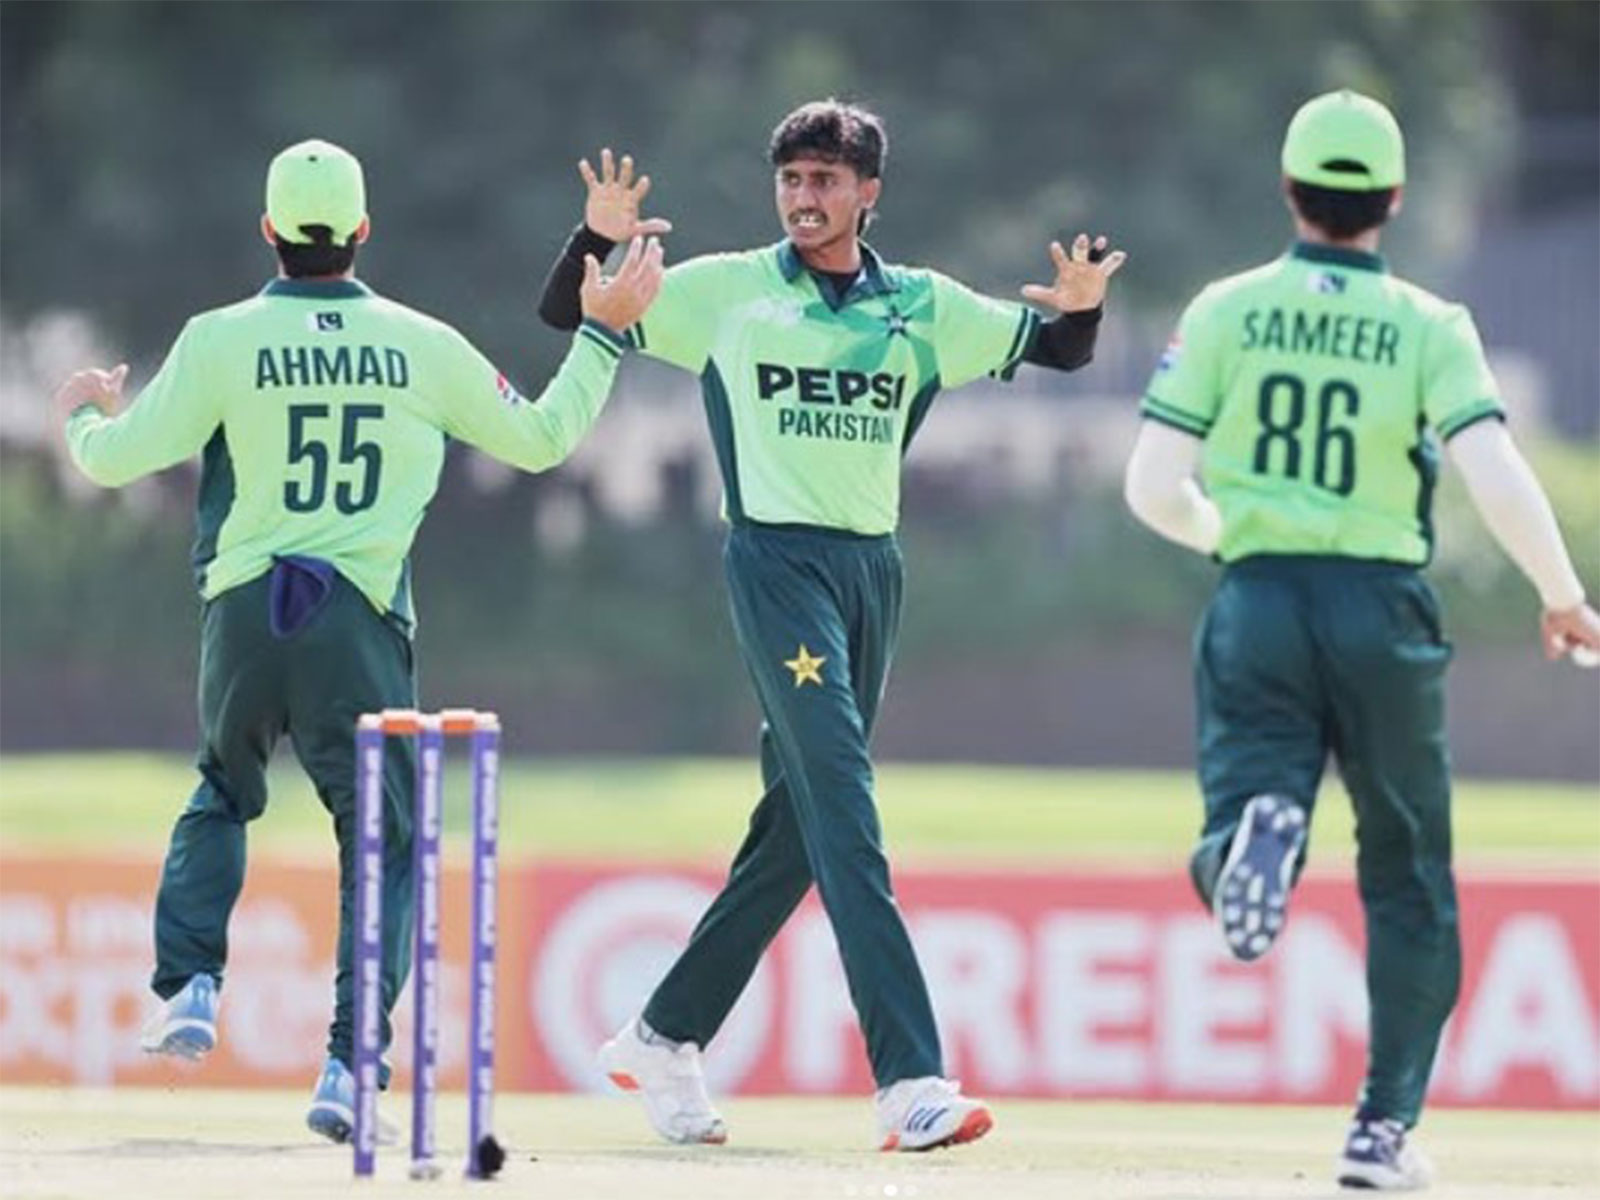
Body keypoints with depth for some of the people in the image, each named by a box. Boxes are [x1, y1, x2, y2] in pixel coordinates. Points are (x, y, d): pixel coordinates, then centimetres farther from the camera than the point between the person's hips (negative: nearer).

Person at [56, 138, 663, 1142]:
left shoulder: (223, 341, -2)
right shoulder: (422, 345, 2)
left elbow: (117, 458, 1)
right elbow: (537, 438, 13)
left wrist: (85, 415, 24)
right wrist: (604, 335, 25)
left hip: (244, 614, 1)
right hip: (362, 619, -1)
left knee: (222, 794, 26)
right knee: (385, 841, 6)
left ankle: (189, 986, 10)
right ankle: (348, 1066, -6)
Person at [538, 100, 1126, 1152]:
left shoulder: (923, 307, 12)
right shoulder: (729, 292, 4)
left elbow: (1054, 351, 14)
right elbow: (567, 316, 6)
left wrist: (1081, 309, -9)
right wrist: (599, 239, -14)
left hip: (873, 569, 5)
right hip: (778, 558, -5)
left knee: (799, 827, 9)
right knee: (844, 807, -16)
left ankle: (665, 1037, 25)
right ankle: (911, 1081, -25)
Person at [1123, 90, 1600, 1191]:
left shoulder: (1226, 312, 4)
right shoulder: (1430, 327, -1)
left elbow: (1152, 488, 0)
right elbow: (1499, 480, -13)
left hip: (1259, 603, 0)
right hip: (1382, 608, 0)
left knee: (1225, 870, -3)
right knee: (1408, 880, 15)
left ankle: (1258, 826, -40)